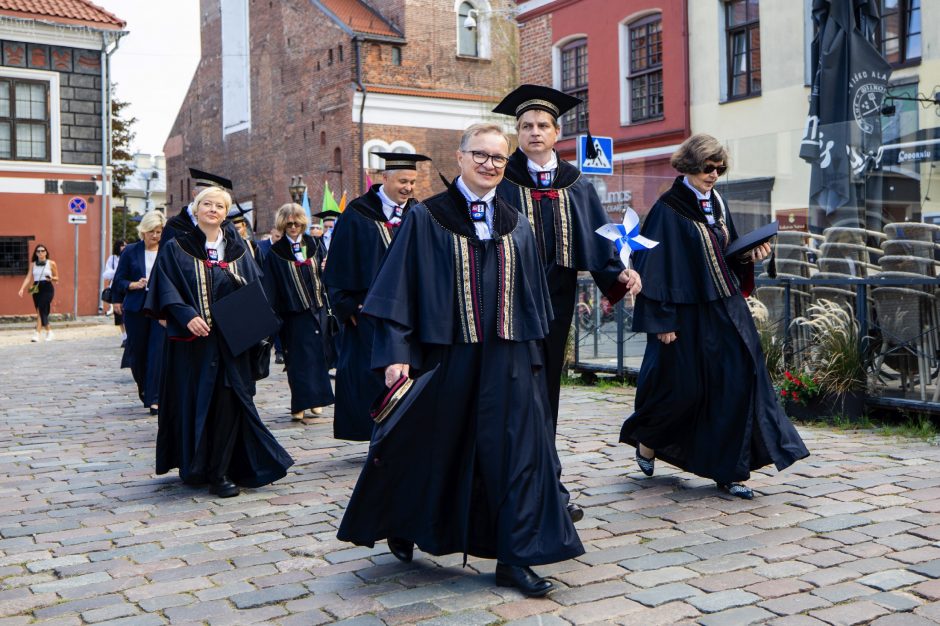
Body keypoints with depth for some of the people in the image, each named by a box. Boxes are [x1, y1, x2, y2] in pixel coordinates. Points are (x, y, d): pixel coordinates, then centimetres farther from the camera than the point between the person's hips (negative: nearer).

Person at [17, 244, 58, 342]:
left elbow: (57, 278, 9)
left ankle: (37, 334, -14)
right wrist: (22, 289, -7)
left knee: (41, 310, -15)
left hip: (47, 288, -4)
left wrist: (51, 278, -14)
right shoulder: (33, 264, 10)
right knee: (40, 312, 4)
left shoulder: (51, 263, 3)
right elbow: (28, 277, 5)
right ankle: (49, 331, 16)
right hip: (36, 289, 4)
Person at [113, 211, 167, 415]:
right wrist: (134, 285, -8)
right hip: (136, 308, 1)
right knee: (137, 350, 10)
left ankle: (154, 398, -4)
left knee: (158, 351, -9)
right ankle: (143, 387, 37)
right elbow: (119, 280, 7)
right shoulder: (131, 251, 4)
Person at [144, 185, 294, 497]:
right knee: (192, 401, 2)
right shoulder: (175, 249, 4)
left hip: (231, 340, 2)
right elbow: (165, 290, -5)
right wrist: (187, 316, -20)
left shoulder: (238, 249, 13)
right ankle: (193, 466, 17)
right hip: (192, 339, -2)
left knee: (228, 401, -4)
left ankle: (220, 472, 2)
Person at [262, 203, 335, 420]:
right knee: (299, 358, -3)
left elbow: (322, 275, 13)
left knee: (317, 355, 5)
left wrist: (325, 305, 8)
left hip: (316, 310, 3)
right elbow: (271, 288, -4)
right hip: (293, 314, -3)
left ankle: (315, 398, 16)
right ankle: (300, 404, 2)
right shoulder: (275, 253, -1)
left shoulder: (312, 245, 10)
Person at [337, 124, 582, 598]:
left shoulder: (516, 227, 10)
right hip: (444, 355, -3)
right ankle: (401, 527, 37)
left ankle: (514, 559, 10)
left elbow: (531, 299, 13)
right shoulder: (426, 219, -2)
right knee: (429, 449, 11)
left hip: (506, 360, 3)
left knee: (514, 453, 0)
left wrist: (532, 359, 10)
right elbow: (399, 289, -6)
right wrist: (396, 355, -13)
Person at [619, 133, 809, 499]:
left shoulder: (717, 205, 11)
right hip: (688, 315, -6)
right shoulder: (668, 210, -10)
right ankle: (646, 437, 31)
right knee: (684, 387, 2)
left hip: (726, 311, 7)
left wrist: (749, 256, -1)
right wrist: (663, 321, -17)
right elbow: (656, 267, -13)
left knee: (736, 383, 0)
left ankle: (728, 471, 8)